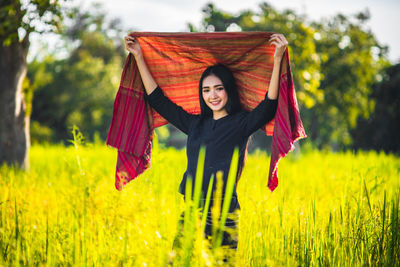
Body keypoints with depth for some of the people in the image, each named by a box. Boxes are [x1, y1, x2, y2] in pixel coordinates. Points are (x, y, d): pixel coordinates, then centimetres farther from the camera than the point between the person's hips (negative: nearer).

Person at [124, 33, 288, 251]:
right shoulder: (195, 124, 18)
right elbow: (157, 100, 22)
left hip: (223, 215, -5)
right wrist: (139, 57, 22)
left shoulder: (241, 124, 3)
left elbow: (268, 106, -15)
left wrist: (277, 60, -22)